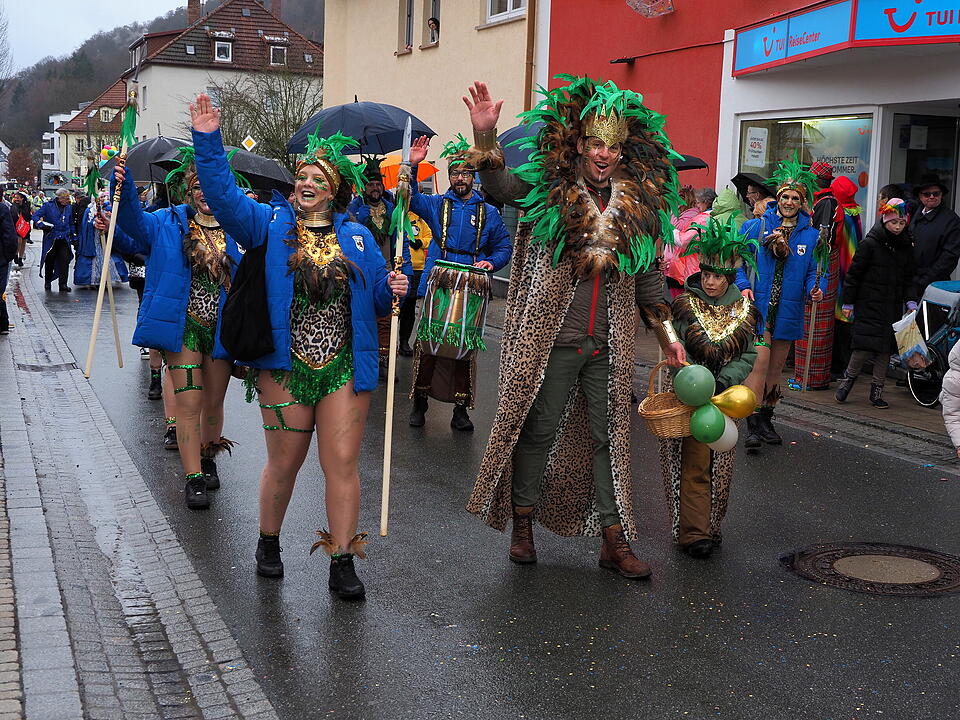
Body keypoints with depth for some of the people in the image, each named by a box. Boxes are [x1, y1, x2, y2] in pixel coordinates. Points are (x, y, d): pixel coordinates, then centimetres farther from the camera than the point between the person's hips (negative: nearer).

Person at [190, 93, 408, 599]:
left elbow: (376, 300, 16)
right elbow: (224, 195, -9)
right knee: (284, 462, 7)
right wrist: (208, 141, -18)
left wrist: (393, 290, -6)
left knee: (342, 463, -1)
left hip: (344, 367, 1)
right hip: (285, 366, -1)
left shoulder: (358, 238, 12)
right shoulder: (270, 224, 5)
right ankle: (269, 543, 30)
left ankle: (342, 563, 6)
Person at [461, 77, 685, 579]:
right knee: (537, 430, 6)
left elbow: (647, 276, 14)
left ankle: (614, 541, 17)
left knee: (610, 437, 9)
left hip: (609, 346, 4)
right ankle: (523, 523, 23)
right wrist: (484, 134, -34)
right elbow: (500, 184, -18)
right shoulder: (548, 190, -3)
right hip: (550, 339, -3)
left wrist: (666, 334, 15)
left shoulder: (640, 206, 7)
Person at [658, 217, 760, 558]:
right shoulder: (685, 305, -5)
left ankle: (709, 526, 21)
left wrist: (721, 381, -16)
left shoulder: (744, 311, 4)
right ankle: (693, 533, -4)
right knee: (694, 465, -7)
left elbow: (748, 356, 1)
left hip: (725, 397, 3)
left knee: (720, 467, 8)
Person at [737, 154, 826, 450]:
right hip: (758, 306, -3)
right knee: (760, 360, -16)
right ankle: (752, 425, -15)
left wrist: (816, 289, -14)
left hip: (788, 311, 4)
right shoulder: (755, 227, 0)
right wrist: (743, 286, -13)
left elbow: (816, 271, 6)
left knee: (777, 366, 14)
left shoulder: (811, 235, 7)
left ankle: (766, 419, 28)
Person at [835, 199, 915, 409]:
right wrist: (848, 303, -5)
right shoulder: (870, 244, -7)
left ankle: (877, 391, 13)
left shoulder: (906, 247, 9)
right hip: (869, 304, -5)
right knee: (864, 346, -11)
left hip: (893, 308, 5)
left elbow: (908, 279, 14)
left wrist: (911, 302, 0)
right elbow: (854, 274, -4)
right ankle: (849, 377, 13)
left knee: (886, 348, 4)